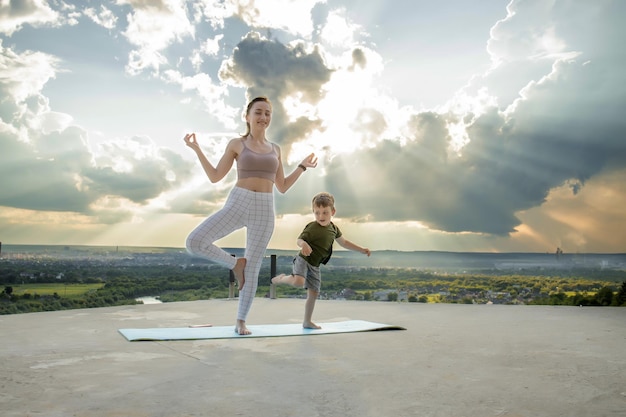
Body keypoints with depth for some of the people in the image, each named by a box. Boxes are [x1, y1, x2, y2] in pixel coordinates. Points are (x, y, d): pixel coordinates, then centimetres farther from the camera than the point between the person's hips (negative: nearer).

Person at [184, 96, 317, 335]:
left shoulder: (275, 149, 16)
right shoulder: (236, 144, 7)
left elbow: (282, 188, 17)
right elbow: (214, 177, 3)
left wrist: (302, 166, 13)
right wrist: (196, 149, -4)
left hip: (264, 210, 2)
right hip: (237, 204, -2)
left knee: (253, 269, 2)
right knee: (194, 243, -20)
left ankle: (241, 322, 16)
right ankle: (235, 264, 4)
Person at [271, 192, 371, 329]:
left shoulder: (334, 228, 6)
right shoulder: (312, 227, -17)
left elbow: (344, 242, 21)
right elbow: (299, 240, -21)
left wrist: (362, 250, 19)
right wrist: (304, 244, -45)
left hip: (315, 266, 7)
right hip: (303, 260, -7)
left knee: (313, 293, 10)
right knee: (299, 282, -32)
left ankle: (307, 321, 26)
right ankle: (282, 278, 1)